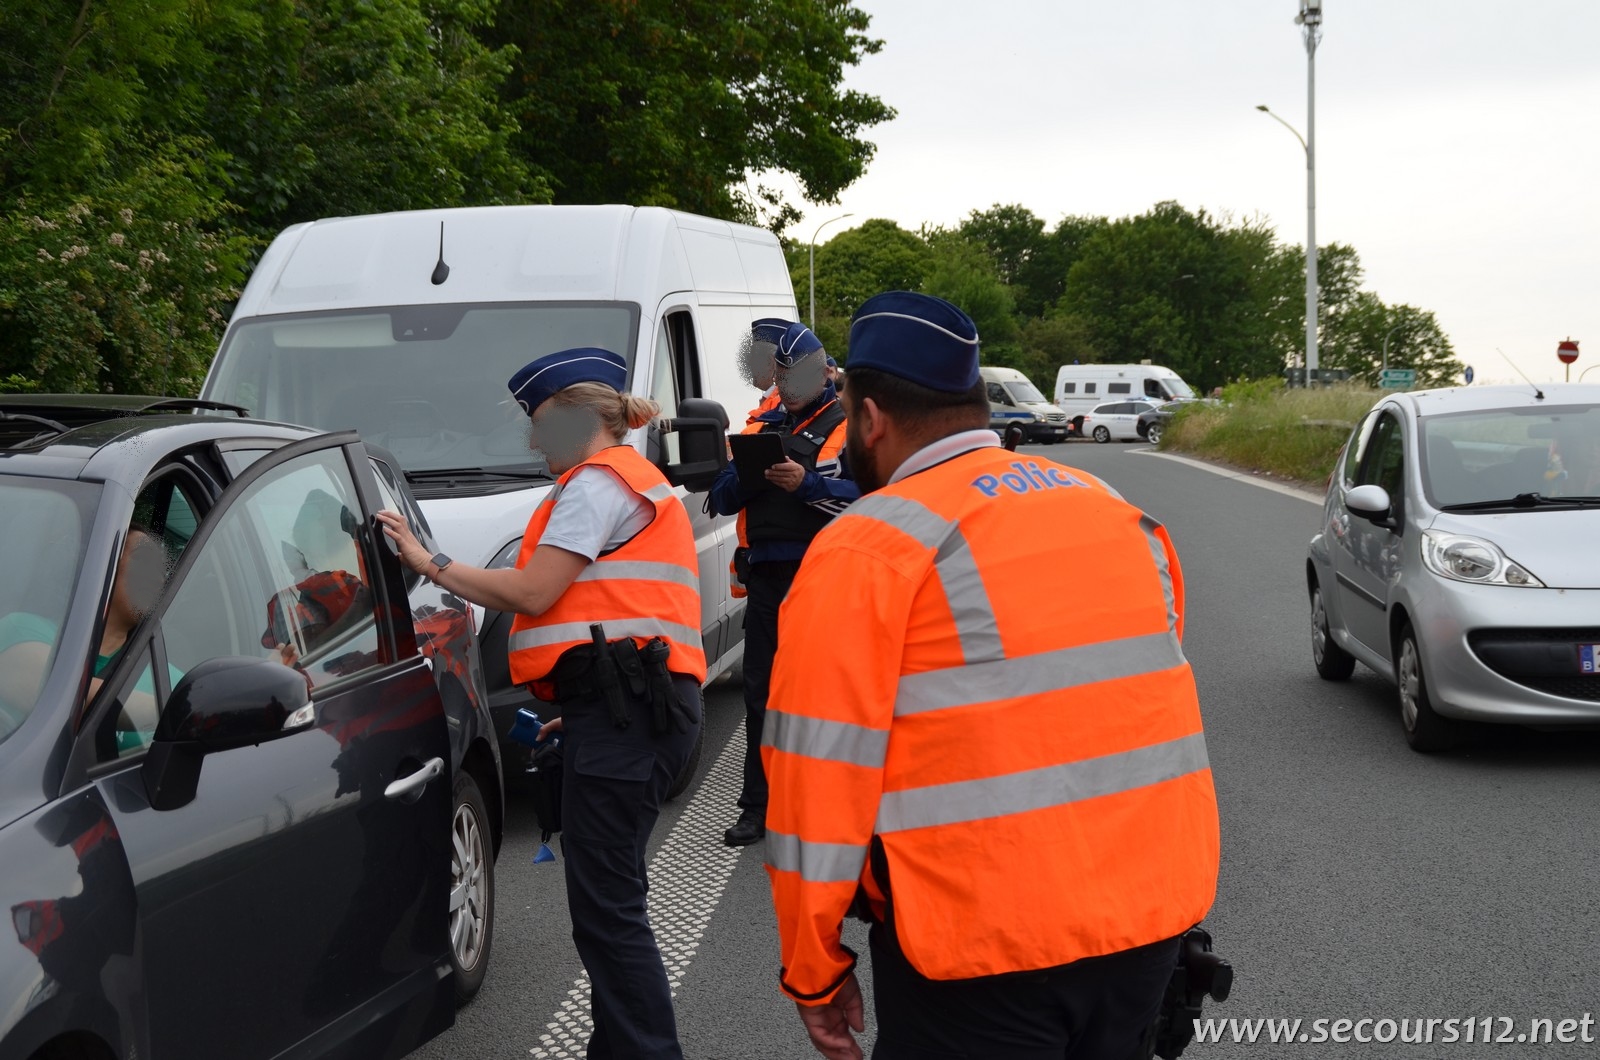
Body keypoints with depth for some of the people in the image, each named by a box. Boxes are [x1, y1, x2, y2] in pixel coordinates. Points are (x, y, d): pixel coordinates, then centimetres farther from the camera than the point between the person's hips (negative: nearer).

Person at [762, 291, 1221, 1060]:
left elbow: (822, 773, -10)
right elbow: (1160, 707, 12)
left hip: (984, 948, -6)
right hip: (1156, 912, 7)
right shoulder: (1120, 514, 11)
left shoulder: (868, 548, -8)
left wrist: (814, 970, -1)